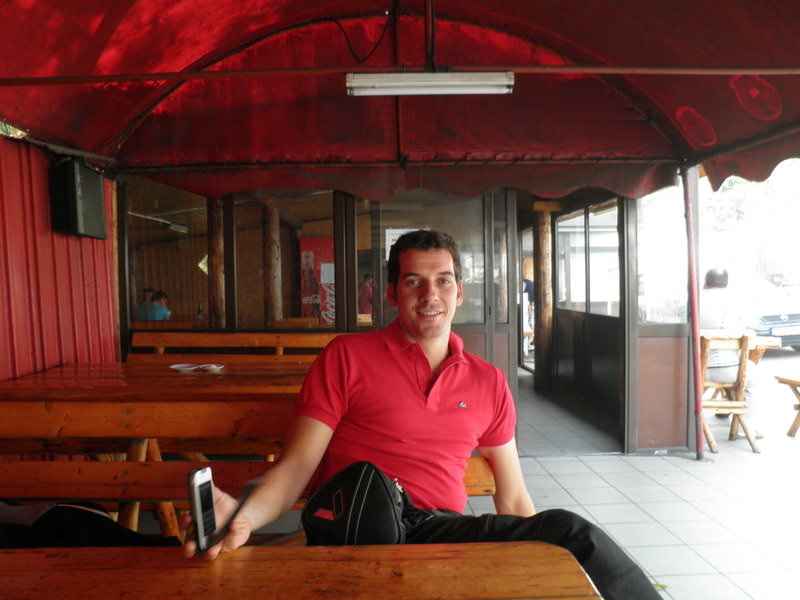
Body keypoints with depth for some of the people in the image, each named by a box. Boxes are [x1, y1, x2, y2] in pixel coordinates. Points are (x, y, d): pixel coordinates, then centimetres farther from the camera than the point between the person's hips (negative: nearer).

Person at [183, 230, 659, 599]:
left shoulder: (489, 382, 13)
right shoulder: (347, 357, 2)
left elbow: (513, 498, 17)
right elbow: (298, 465, -2)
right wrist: (246, 515, -21)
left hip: (445, 530, 3)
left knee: (570, 533, -24)